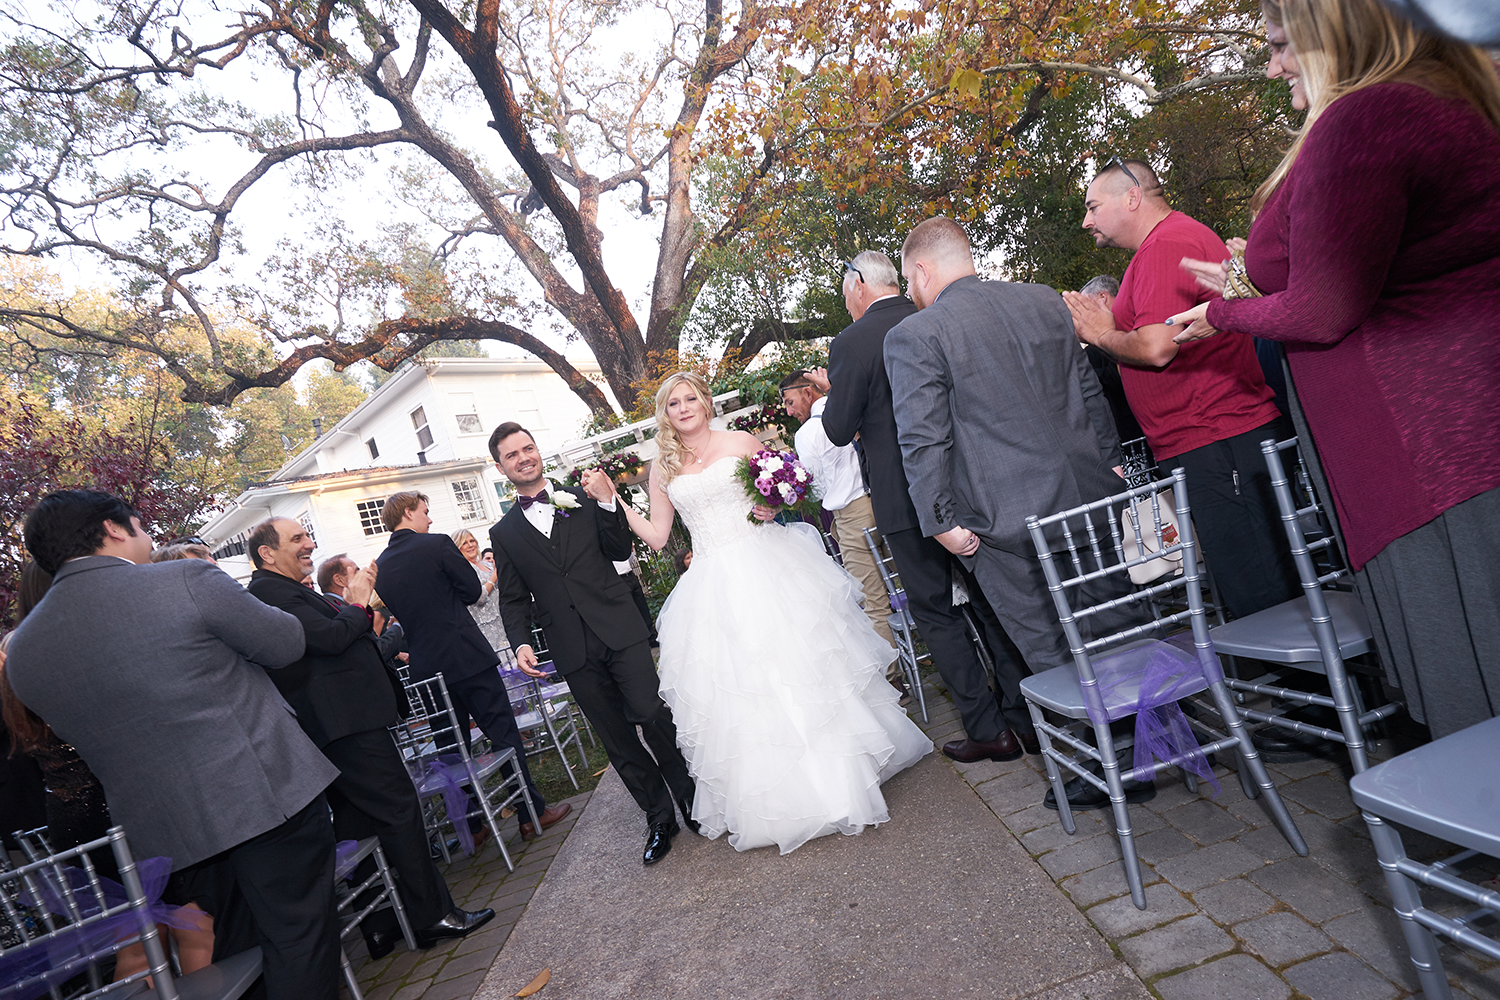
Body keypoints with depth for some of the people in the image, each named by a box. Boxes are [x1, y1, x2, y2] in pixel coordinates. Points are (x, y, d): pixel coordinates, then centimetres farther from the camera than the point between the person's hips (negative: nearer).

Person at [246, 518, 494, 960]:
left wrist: (354, 605, 7)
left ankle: (380, 927, 23)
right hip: (346, 724, -11)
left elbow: (337, 637, 20)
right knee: (399, 810, -4)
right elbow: (331, 637, -23)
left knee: (357, 823, 14)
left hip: (335, 728, 11)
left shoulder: (287, 592, 20)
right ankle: (431, 916, 5)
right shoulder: (272, 592, -14)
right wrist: (357, 603, -7)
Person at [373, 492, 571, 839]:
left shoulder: (379, 567, 6)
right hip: (468, 659, -5)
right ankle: (533, 813, 11)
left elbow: (395, 615, 15)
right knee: (504, 735, 4)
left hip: (426, 668, 6)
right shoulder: (438, 544, -10)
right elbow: (473, 590, -5)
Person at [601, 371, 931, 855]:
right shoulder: (663, 468, 10)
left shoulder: (740, 443, 4)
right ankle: (769, 799, 16)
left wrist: (774, 508, -11)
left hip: (765, 566, -2)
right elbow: (657, 536, 9)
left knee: (796, 663, -1)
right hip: (714, 587, 2)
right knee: (732, 685, 2)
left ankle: (835, 773, 17)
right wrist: (612, 501, 2)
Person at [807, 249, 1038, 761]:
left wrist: (831, 391, 8)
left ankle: (987, 728, 13)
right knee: (992, 600, 14)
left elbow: (840, 430, -12)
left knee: (934, 612, 8)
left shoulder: (852, 342, -13)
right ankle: (1026, 717, 23)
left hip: (905, 497, -5)